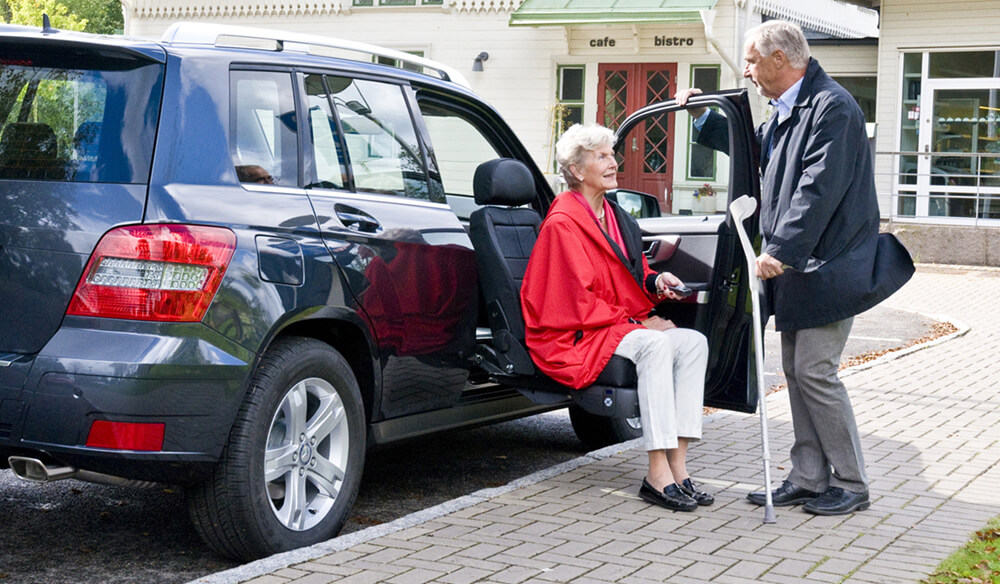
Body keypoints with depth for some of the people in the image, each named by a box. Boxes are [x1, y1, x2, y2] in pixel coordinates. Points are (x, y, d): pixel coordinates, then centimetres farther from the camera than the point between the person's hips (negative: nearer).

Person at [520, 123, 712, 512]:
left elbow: (631, 276, 24)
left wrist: (656, 282, 0)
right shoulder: (563, 223, -11)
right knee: (655, 345, -33)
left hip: (621, 326, 9)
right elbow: (577, 301, -15)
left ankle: (677, 465, -21)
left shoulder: (616, 217, 17)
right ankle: (658, 474, -35)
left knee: (694, 342, -15)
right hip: (573, 339, -9)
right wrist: (636, 323, -14)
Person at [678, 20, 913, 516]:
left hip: (827, 268, -10)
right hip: (793, 266, 10)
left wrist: (780, 249, -26)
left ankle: (851, 485, 4)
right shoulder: (784, 110, 14)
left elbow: (820, 190, -24)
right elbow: (753, 150, 33)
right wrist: (703, 117, 27)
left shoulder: (832, 107, -16)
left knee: (815, 371, -8)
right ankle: (808, 479, 17)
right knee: (796, 371, 10)